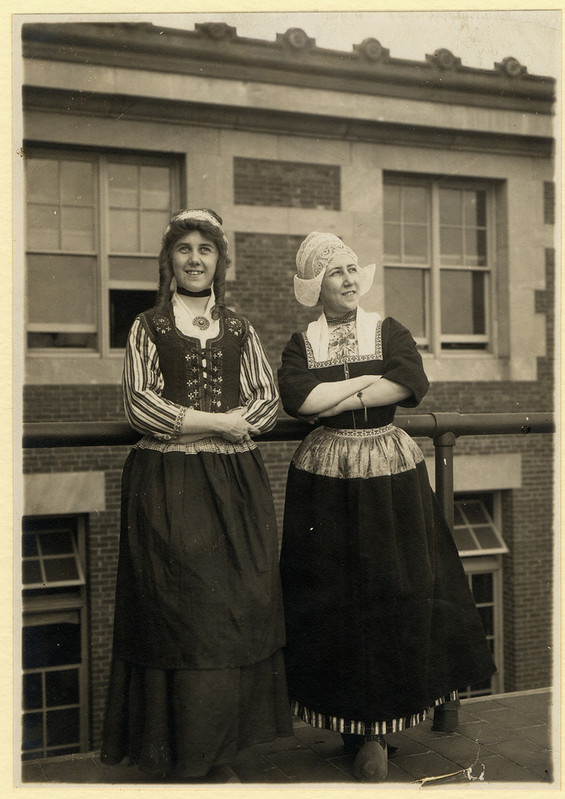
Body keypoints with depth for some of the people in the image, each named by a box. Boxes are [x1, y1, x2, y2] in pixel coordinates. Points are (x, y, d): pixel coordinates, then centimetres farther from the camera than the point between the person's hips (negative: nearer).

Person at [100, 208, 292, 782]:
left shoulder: (238, 329, 14)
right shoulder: (148, 327, 7)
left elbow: (269, 401, 8)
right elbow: (138, 403, -4)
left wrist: (202, 422, -8)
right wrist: (215, 421, -8)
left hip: (236, 482, 3)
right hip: (167, 483, -2)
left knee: (239, 609, 0)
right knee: (175, 611, -4)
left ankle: (220, 757, 13)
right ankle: (180, 761, 9)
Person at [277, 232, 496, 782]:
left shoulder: (389, 332, 7)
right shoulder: (301, 344, 7)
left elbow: (413, 384, -13)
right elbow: (296, 398, -13)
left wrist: (334, 401, -13)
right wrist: (373, 379, -10)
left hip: (391, 474, 0)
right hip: (325, 479, 0)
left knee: (396, 592, 0)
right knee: (334, 598, 0)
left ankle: (377, 727, 13)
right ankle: (357, 729, 13)